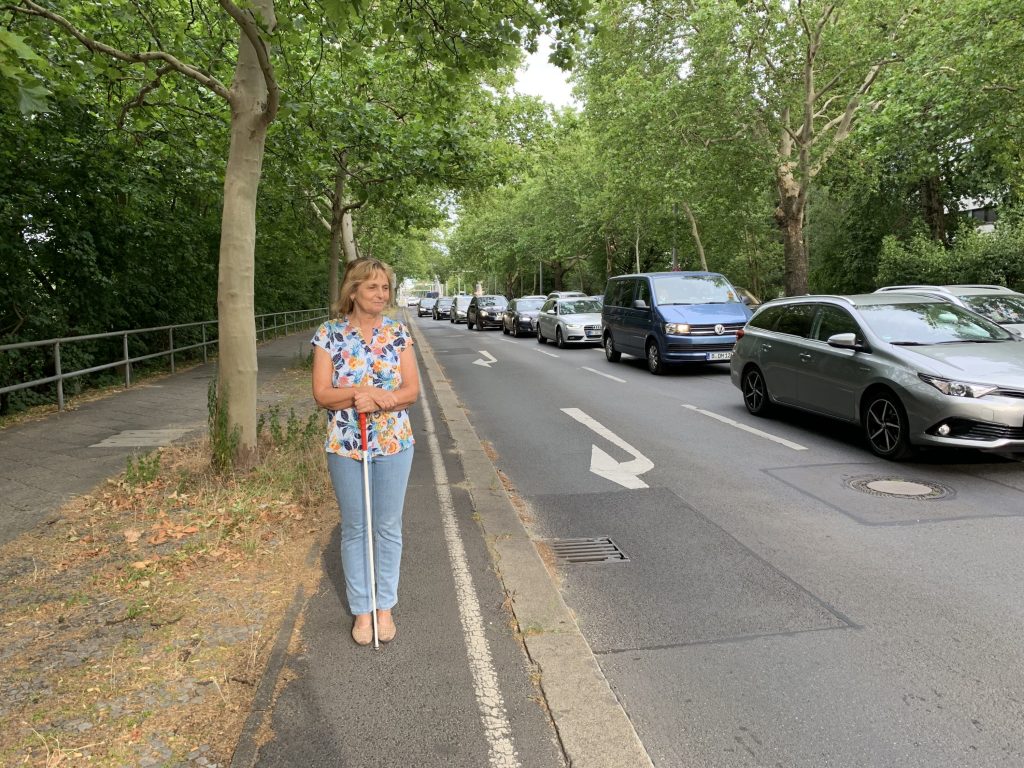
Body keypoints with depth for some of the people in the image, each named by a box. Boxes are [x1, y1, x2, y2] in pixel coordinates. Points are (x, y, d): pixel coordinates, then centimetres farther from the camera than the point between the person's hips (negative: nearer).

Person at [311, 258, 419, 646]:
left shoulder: (398, 333, 0)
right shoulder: (329, 334, -4)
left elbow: (412, 390, -3)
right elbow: (322, 393, -8)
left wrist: (373, 400, -19)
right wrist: (364, 391, -22)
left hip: (393, 443, 1)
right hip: (345, 446, -1)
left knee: (388, 527, 10)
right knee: (354, 528, 10)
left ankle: (385, 606, 25)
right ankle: (361, 609, 24)